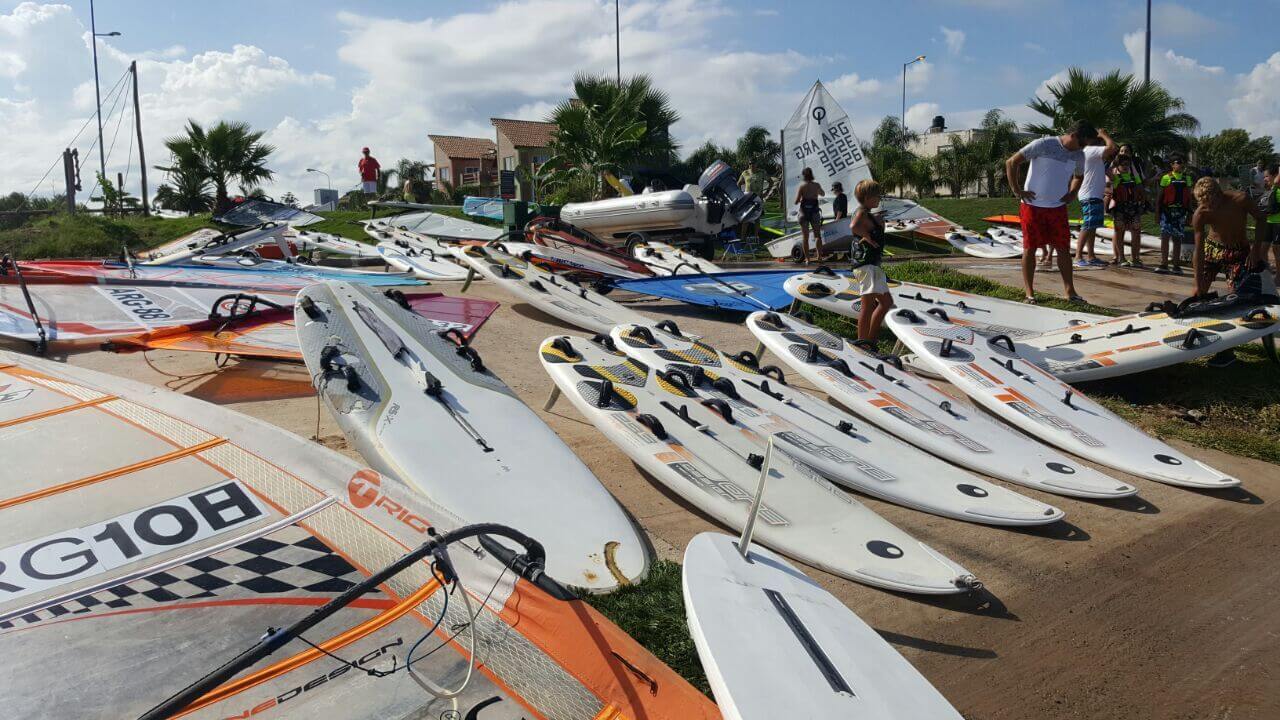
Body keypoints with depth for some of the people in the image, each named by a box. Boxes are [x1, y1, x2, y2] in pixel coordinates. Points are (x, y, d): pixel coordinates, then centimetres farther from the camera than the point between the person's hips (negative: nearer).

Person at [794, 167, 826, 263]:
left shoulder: (801, 186, -7)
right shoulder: (816, 185, 0)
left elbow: (796, 201, -11)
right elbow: (823, 194, 20)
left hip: (804, 212, -1)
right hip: (815, 212, 1)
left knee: (805, 237, 3)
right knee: (818, 235, 10)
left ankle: (806, 258, 1)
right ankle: (819, 257, 6)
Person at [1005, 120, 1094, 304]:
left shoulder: (1079, 156, 5)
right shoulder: (1043, 145, -13)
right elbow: (1011, 162, -12)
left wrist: (1071, 194, 8)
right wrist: (1017, 191, -13)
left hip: (1058, 208, 5)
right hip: (1033, 206, -5)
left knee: (1064, 248, 3)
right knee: (1030, 248, 0)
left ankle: (1070, 291, 10)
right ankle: (1029, 294, 6)